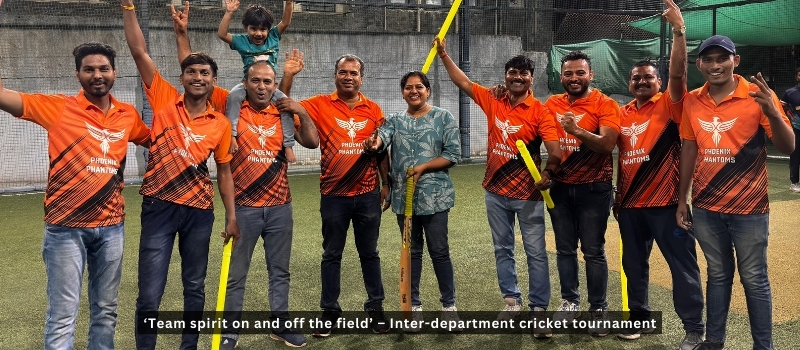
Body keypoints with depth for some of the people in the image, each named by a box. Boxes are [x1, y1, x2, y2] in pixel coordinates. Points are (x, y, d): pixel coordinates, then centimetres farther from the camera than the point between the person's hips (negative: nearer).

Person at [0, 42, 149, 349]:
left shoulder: (128, 115, 7)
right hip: (66, 226, -4)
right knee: (63, 313, 0)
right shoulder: (58, 107, -5)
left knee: (106, 309, 15)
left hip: (111, 225, 4)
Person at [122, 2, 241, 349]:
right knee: (150, 293, 0)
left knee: (195, 287, 13)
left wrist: (231, 216, 8)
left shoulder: (221, 123, 3)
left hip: (199, 210, 2)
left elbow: (224, 172, 10)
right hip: (159, 206, -2)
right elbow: (139, 52, -6)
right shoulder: (164, 100, 0)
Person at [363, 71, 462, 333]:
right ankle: (414, 305, 22)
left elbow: (453, 154, -5)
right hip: (404, 196, 3)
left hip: (434, 196, -3)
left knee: (439, 251, 2)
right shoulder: (395, 121, 8)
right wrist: (373, 144, -38)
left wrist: (424, 167, -16)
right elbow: (382, 136, -14)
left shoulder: (443, 117, 1)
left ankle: (449, 305, 18)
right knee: (412, 252, 11)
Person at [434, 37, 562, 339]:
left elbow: (555, 151, -19)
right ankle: (511, 300, 29)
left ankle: (539, 309, 10)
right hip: (496, 191, 5)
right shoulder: (493, 102, 2)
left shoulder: (540, 111, -10)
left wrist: (548, 173, -35)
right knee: (502, 249, 15)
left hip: (527, 193, -4)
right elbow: (463, 82, 9)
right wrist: (443, 54, 5)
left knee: (535, 253, 2)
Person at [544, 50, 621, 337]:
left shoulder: (605, 105, -8)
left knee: (593, 252, 2)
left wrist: (576, 130, -34)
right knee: (565, 249, 12)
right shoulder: (551, 105, 5)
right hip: (559, 187, 4)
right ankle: (569, 301, 25)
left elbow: (607, 144, -21)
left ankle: (598, 310, 13)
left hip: (593, 188, -4)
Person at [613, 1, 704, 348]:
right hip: (630, 204, 5)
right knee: (634, 265, 15)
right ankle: (639, 317, 30)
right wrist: (618, 196, 13)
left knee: (683, 267, 3)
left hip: (665, 203, -5)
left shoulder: (668, 105, -3)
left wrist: (678, 30, -28)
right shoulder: (622, 114, 9)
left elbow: (677, 73, -21)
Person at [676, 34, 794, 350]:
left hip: (748, 208, -3)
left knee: (754, 279, 5)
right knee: (718, 274, 16)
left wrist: (772, 111, -31)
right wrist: (682, 200, 10)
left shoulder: (758, 96, -9)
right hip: (705, 208, 4)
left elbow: (788, 148, -13)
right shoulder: (692, 101, 2)